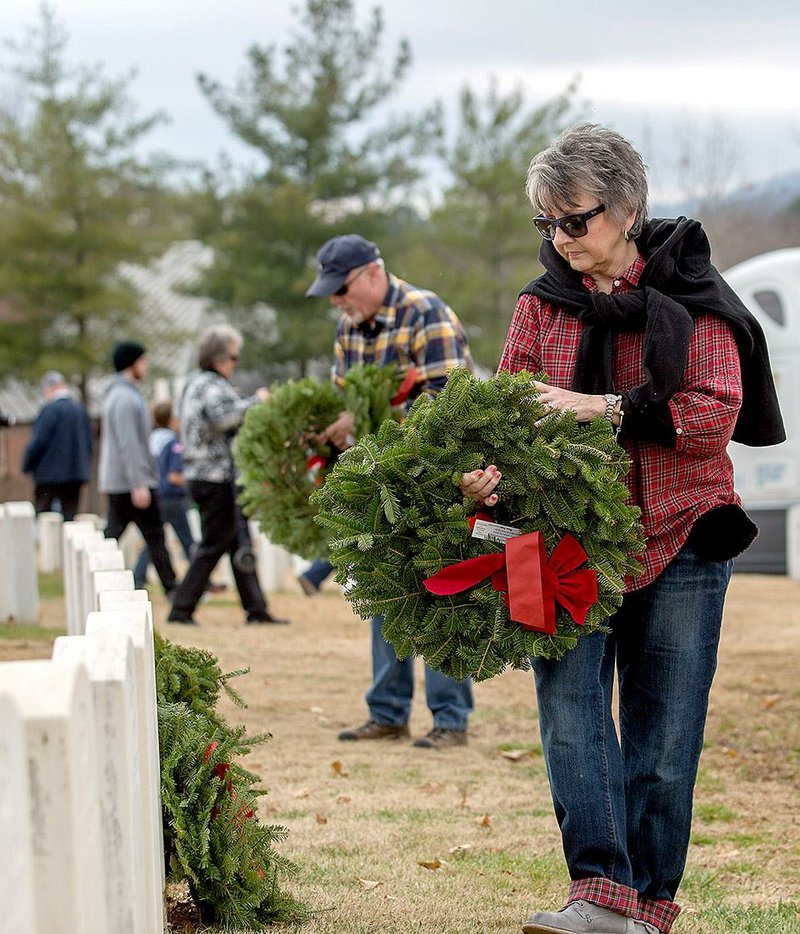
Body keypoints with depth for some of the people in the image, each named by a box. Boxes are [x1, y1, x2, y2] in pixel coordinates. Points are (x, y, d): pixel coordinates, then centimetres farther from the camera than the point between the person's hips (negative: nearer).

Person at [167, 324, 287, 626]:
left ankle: (256, 608, 15)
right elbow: (222, 417, -31)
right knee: (214, 545, -3)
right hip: (216, 475, -10)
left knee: (239, 544, 12)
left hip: (199, 473, 10)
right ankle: (181, 608, -2)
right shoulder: (213, 386, -14)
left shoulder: (194, 382, 17)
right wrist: (254, 401, -21)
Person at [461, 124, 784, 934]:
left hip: (678, 540, -2)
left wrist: (606, 409, -18)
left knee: (664, 726, 2)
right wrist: (487, 469, -16)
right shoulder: (542, 303, 9)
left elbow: (714, 414, -9)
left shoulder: (690, 295, -1)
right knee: (569, 705, -14)